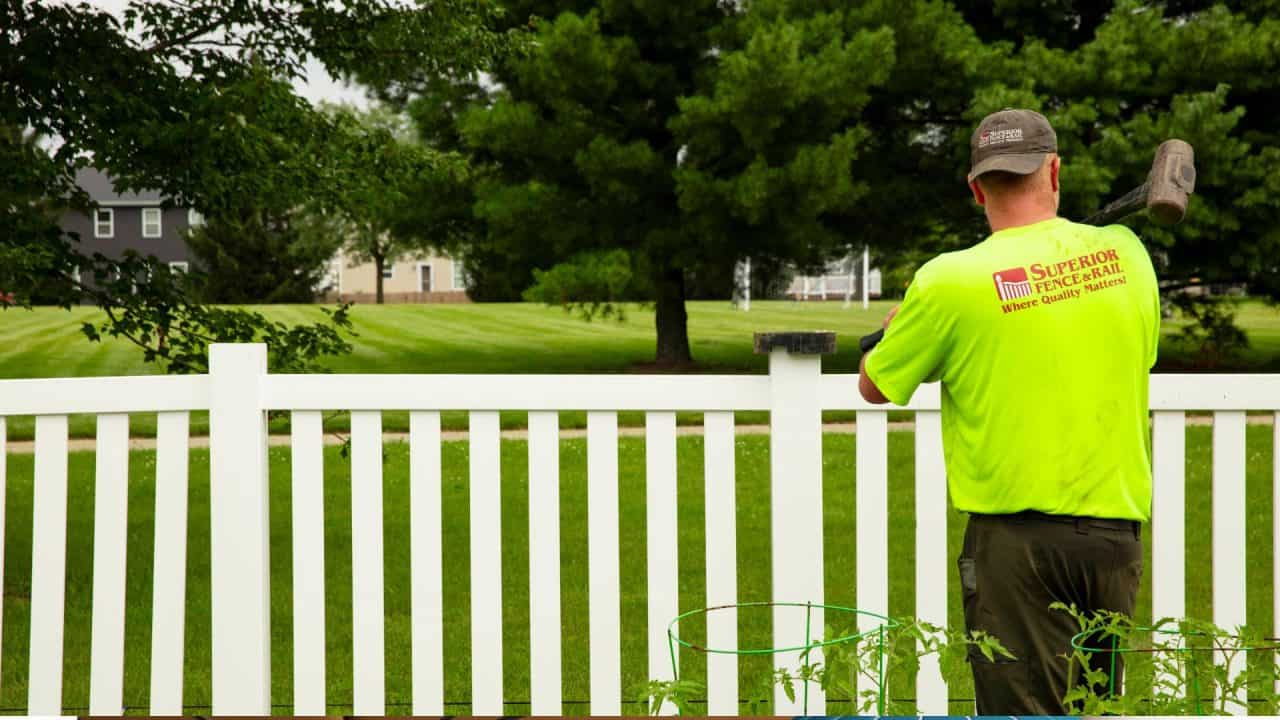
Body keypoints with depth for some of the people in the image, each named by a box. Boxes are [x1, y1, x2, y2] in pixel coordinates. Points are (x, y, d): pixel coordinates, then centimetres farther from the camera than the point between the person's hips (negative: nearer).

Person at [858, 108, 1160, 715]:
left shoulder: (948, 281, -11)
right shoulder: (1125, 252, 1)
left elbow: (875, 387, 4)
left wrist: (896, 325, 23)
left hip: (1016, 535, -4)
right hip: (1115, 533, 4)